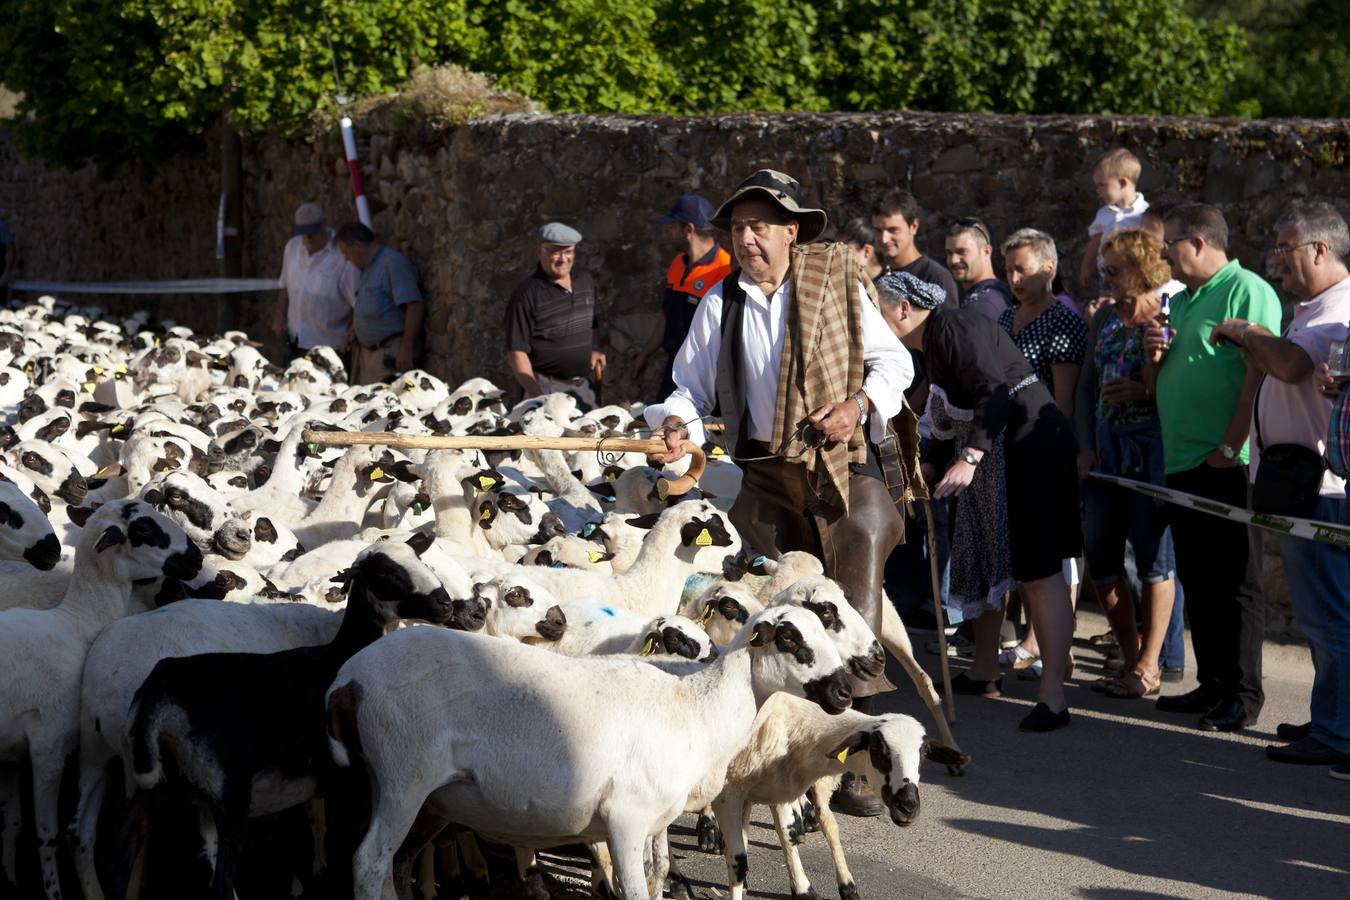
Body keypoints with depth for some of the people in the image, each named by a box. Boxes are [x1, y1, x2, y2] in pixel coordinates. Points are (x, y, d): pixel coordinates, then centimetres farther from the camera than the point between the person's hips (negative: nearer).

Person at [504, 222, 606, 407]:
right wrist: (536, 395, -23)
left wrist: (592, 350, 10)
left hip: (583, 385, 6)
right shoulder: (526, 294, -12)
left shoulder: (585, 281, 10)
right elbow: (516, 351, -15)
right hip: (546, 388, -6)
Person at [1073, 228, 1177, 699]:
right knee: (1101, 559, 7)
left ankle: (1147, 668, 7)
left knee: (1153, 558, -1)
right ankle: (1132, 658, 20)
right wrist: (1085, 445, 5)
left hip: (1152, 448, -7)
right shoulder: (1105, 318, 12)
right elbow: (1086, 386, 14)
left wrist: (1144, 391, -18)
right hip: (1106, 448, 7)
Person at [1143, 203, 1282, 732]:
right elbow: (1156, 388, 25)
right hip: (1182, 468, 9)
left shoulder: (1247, 291, -9)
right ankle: (1211, 685, 20)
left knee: (1235, 583, -3)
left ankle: (1244, 694, 2)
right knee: (1196, 580, 12)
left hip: (1226, 466, -9)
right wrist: (1153, 357, 3)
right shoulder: (1180, 302, 19)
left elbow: (1261, 374, -19)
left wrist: (1229, 449, -21)